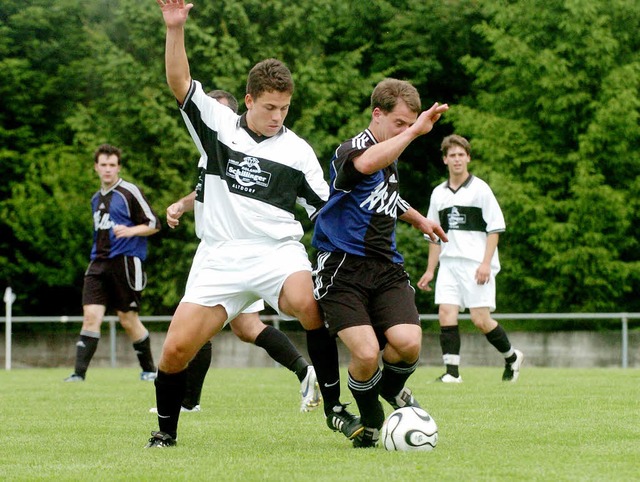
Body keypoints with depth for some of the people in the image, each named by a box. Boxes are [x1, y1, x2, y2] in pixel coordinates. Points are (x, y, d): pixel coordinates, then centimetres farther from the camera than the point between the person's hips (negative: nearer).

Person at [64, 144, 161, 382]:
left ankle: (149, 369, 18)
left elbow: (153, 224, -4)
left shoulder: (129, 192, -3)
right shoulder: (96, 199, 19)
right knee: (91, 315, -7)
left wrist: (130, 231, -19)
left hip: (126, 262, -6)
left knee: (128, 320, 0)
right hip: (99, 264, 6)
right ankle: (79, 372, -12)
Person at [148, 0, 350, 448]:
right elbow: (179, 83, -3)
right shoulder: (217, 124, 9)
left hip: (278, 250, -1)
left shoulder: (297, 150, 9)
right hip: (220, 255, 1)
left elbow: (327, 210, 11)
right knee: (177, 348, -9)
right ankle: (166, 430, 17)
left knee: (307, 302, -34)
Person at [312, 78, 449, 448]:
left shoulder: (392, 157, 16)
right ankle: (372, 422, 8)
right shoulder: (351, 150, -12)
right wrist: (414, 131, -37)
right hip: (343, 267, -6)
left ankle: (392, 390, 18)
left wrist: (418, 219, 49)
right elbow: (366, 164, -40)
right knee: (366, 354, -22)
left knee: (408, 343, -17)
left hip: (385, 267, 7)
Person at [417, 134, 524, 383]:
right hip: (449, 264, 5)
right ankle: (452, 372, -9)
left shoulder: (480, 189, -1)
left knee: (480, 320, -8)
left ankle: (511, 357, 16)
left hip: (476, 263, -5)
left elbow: (495, 228, -4)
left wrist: (486, 262, -13)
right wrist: (430, 270, 15)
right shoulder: (438, 193, 13)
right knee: (446, 313, -10)